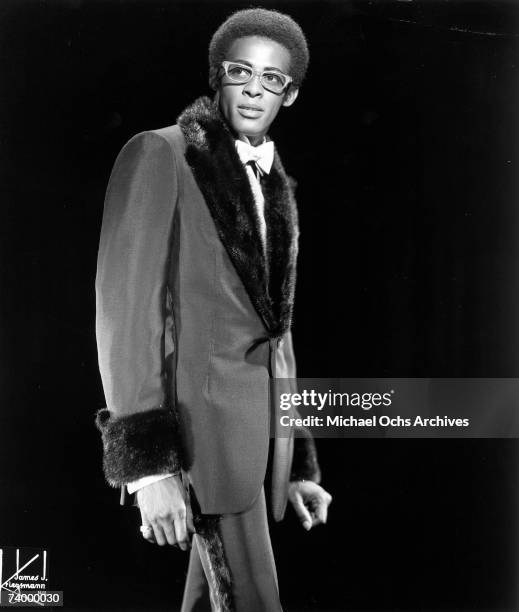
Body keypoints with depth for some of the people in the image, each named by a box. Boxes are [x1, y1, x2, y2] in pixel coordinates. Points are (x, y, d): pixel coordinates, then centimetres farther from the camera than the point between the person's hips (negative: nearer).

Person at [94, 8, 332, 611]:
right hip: (202, 425, -6)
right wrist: (148, 462, -18)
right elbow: (124, 309, -12)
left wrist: (298, 462, 15)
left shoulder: (275, 186, 16)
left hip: (258, 435, 6)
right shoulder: (159, 155, -4)